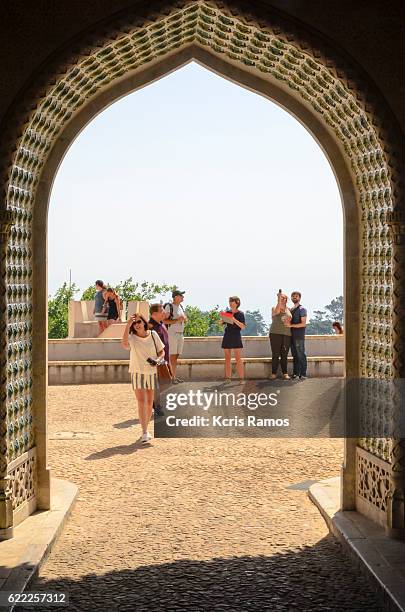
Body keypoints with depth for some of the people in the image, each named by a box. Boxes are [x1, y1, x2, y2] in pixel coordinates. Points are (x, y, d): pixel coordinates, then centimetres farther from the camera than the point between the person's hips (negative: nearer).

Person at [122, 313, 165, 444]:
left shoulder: (153, 334, -1)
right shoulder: (132, 337, -9)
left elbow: (162, 351, 8)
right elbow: (125, 344, -33)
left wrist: (157, 359, -14)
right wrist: (128, 326, -40)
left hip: (151, 372, 3)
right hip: (137, 373, -3)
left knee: (149, 403, 9)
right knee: (141, 402, -10)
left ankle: (146, 429, 25)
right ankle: (144, 433, -9)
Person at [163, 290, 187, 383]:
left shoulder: (180, 306, 15)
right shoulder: (169, 306, -9)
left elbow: (184, 320, 23)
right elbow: (164, 320, -15)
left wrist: (184, 319, 0)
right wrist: (177, 320, -22)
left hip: (181, 333, 7)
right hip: (172, 333, -7)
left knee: (177, 356, 7)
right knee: (173, 356, -7)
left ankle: (174, 376, 10)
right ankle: (173, 377, -5)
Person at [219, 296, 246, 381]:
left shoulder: (240, 314, -1)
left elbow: (243, 326, -11)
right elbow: (221, 324, 16)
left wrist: (234, 320, -20)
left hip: (236, 337, -5)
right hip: (227, 336, 5)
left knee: (238, 358, -8)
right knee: (227, 359, 4)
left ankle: (241, 378, -8)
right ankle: (227, 378, 8)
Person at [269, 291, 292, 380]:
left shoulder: (288, 310, 16)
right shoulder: (274, 308, 6)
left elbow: (290, 321, 22)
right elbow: (277, 311, -17)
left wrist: (288, 322, -1)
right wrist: (279, 300, -18)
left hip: (287, 334, 3)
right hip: (275, 333, -3)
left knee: (284, 355, 2)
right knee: (275, 354, -4)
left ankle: (285, 373, 7)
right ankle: (273, 373, 0)